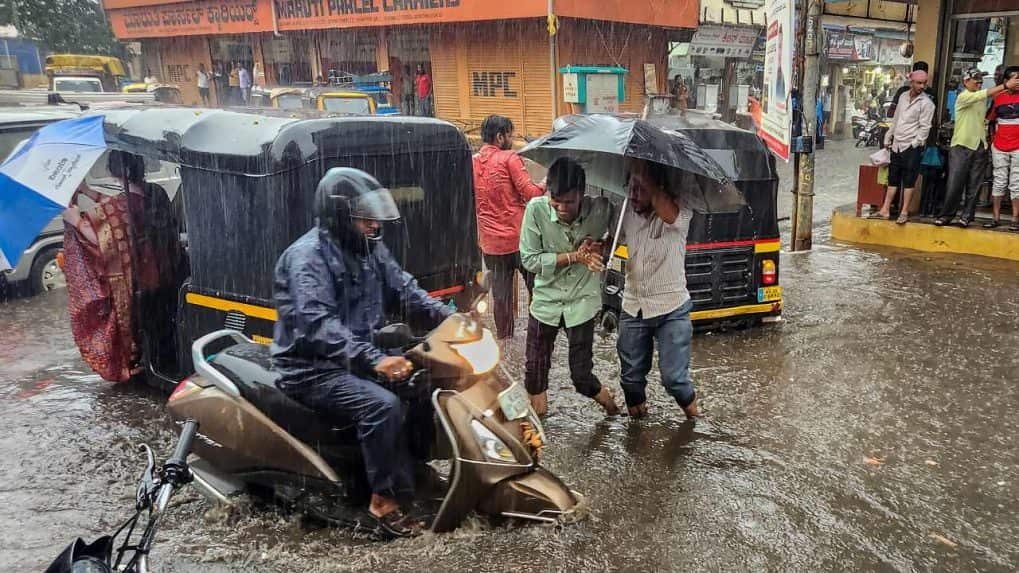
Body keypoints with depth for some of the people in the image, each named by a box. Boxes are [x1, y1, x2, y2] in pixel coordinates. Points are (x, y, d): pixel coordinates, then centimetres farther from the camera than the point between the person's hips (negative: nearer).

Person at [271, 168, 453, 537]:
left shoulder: (368, 248, 7)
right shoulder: (307, 256, -20)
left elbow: (402, 289, 12)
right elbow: (317, 325, -33)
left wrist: (446, 315, -6)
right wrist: (374, 360, -43)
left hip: (359, 356, 9)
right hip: (313, 368, -9)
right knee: (381, 404, -30)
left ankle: (413, 463, 13)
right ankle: (384, 499, -17)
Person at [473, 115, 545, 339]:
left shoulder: (473, 163, 7)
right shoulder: (509, 158, -9)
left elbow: (471, 202, 12)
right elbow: (530, 192, -15)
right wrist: (544, 185, 3)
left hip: (490, 241, 5)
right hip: (518, 237, -5)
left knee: (500, 291, 11)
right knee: (535, 286, 10)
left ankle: (504, 336, 18)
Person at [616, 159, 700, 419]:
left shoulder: (679, 213, -14)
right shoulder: (627, 212, -1)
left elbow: (668, 215, -37)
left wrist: (642, 171, -32)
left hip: (671, 310, -4)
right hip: (633, 309, 4)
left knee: (674, 376, -4)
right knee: (631, 377, 11)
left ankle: (695, 417, 24)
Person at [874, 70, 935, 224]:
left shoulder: (926, 103, -8)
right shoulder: (903, 97, 12)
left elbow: (924, 127, -10)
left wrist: (914, 144, -14)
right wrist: (888, 138, 18)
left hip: (911, 147, -6)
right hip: (897, 145, 6)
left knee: (908, 181, -3)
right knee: (893, 179, 9)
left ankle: (904, 213, 2)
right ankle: (885, 210, 14)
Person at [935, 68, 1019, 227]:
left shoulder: (982, 99, 13)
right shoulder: (963, 97, -7)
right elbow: (984, 94, -21)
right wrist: (1005, 86, -27)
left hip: (980, 147, 6)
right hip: (961, 146, -6)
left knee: (974, 185, 3)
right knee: (955, 183, -7)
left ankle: (967, 216, 8)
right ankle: (946, 215, 3)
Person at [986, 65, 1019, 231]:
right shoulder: (998, 98, 5)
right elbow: (991, 120, 16)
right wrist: (992, 139, 10)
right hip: (999, 148, 2)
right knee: (999, 183, 6)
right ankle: (996, 218, 12)